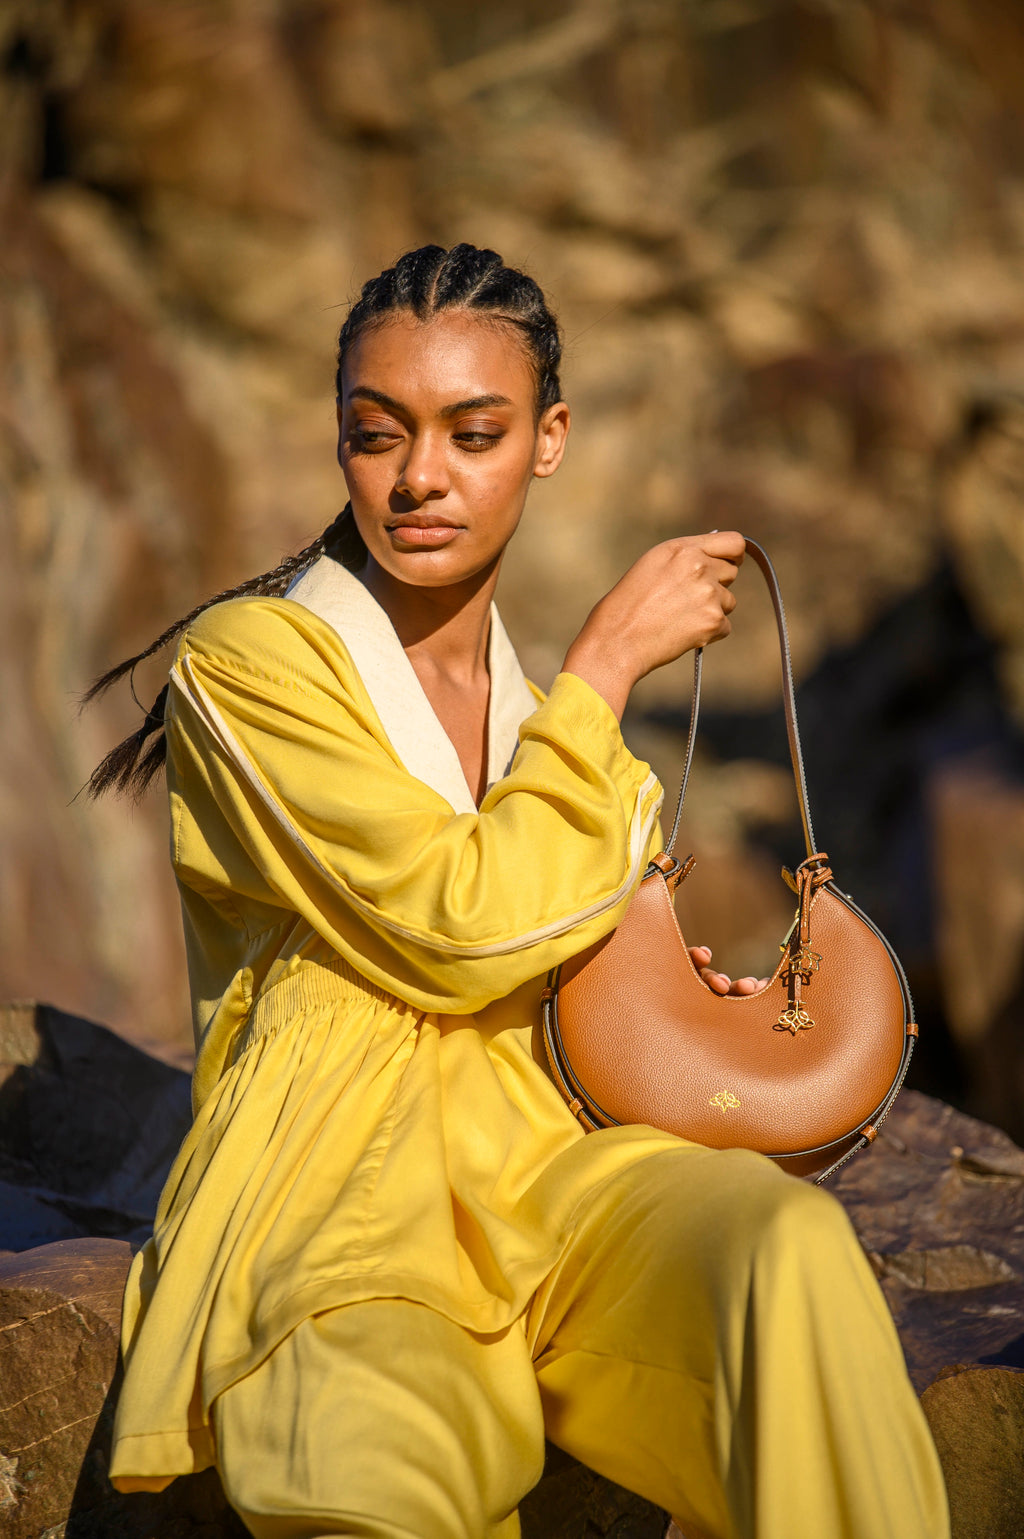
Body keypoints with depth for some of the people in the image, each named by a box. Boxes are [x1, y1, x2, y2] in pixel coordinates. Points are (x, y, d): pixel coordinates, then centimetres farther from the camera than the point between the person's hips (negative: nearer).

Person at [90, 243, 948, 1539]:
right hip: (332, 1212, -6)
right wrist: (609, 662, -4)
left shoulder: (532, 701, 19)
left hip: (536, 1167, 6)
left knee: (794, 1241, -30)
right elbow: (463, 928, -12)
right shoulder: (247, 661, -2)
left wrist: (667, 958, 13)